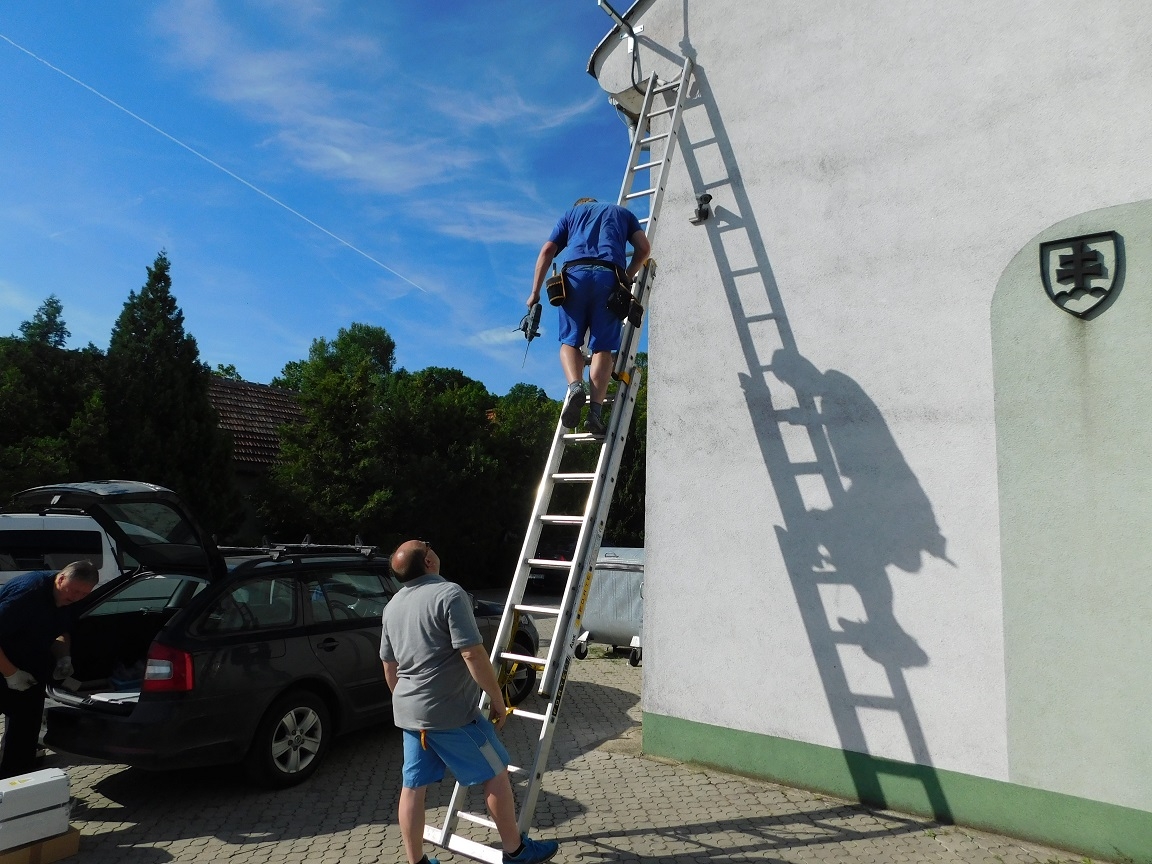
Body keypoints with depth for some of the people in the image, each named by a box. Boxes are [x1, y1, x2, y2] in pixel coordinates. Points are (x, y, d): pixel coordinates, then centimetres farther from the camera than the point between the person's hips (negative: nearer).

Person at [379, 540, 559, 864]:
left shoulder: (392, 606, 8)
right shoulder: (449, 594, -17)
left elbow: (389, 667, 16)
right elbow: (473, 655, -22)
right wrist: (497, 699, -12)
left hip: (408, 713, 8)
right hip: (451, 713, -7)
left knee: (413, 786, 13)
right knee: (495, 775, 8)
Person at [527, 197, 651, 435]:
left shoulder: (571, 213, 30)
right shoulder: (622, 212, 32)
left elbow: (547, 250, 16)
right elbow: (643, 248, 15)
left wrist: (535, 292, 14)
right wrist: (627, 278, 27)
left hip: (576, 274, 0)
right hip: (609, 277, 0)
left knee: (570, 340, 7)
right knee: (603, 346, -3)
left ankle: (575, 386, -21)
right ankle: (595, 410, -17)